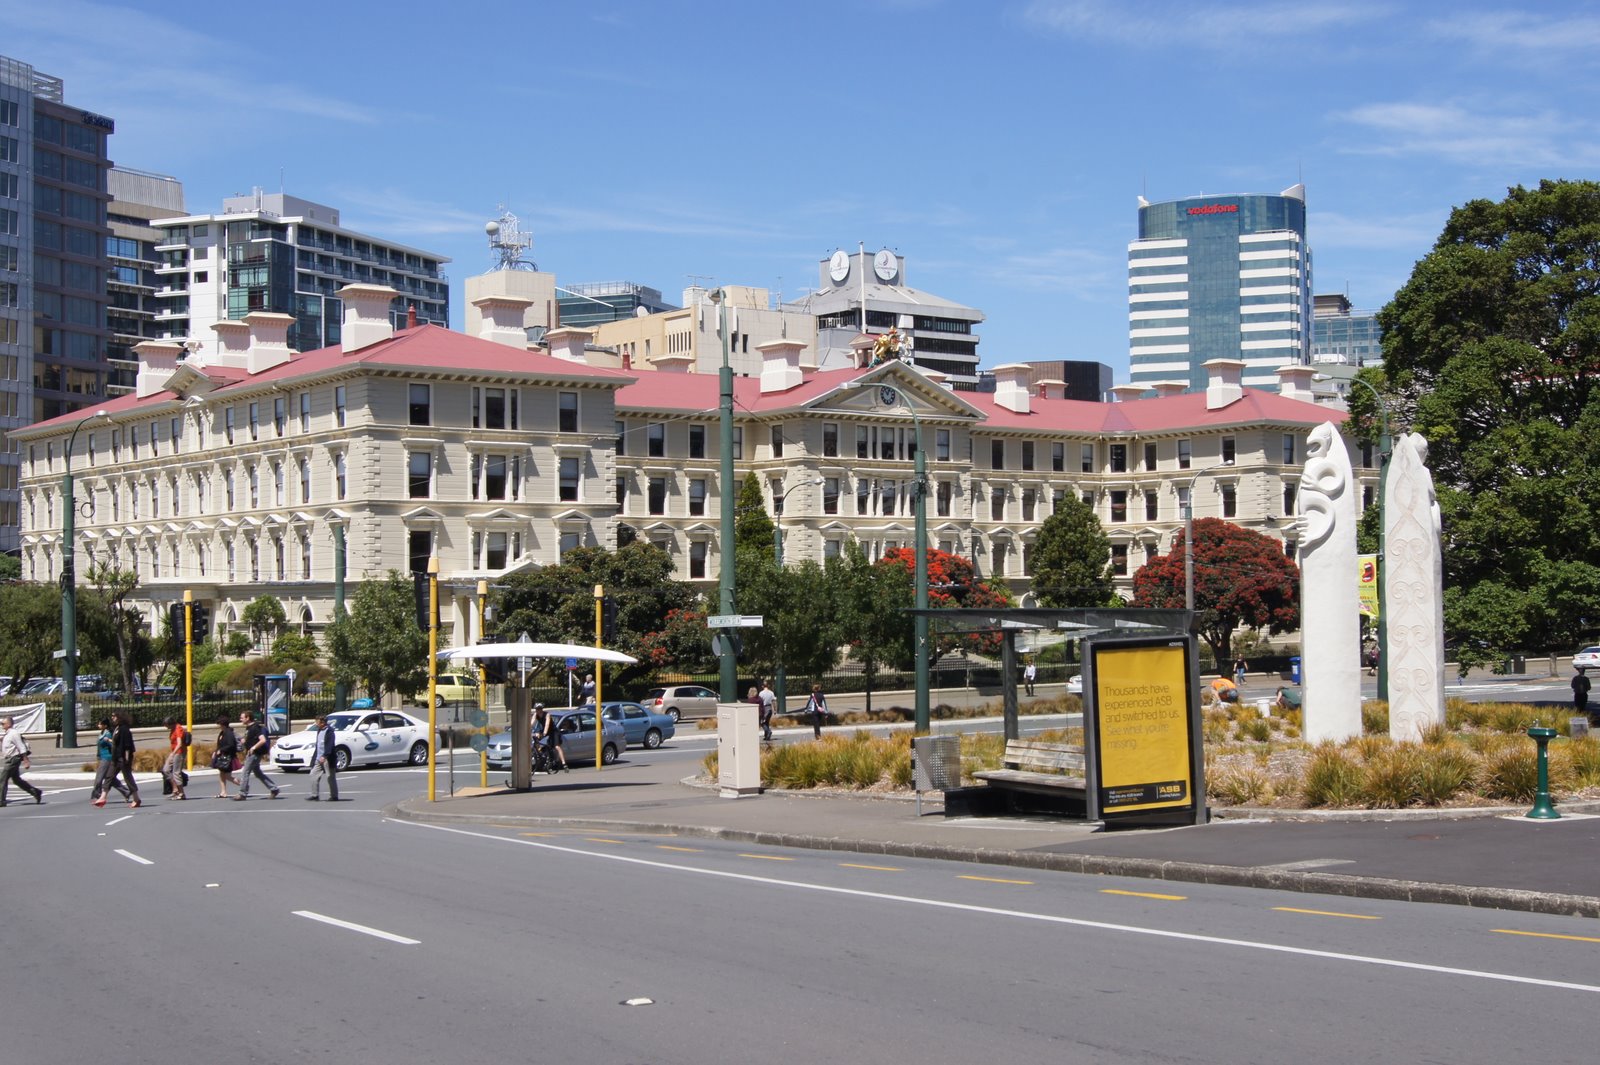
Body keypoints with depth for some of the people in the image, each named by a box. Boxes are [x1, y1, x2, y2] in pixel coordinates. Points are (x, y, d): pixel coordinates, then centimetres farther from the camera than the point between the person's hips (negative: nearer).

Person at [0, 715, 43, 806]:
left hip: (13, 760, -10)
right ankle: (36, 792, 19)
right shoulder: (8, 734, 15)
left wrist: (26, 761, -20)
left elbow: (21, 748, -18)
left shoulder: (14, 733, -15)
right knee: (16, 780, 14)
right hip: (10, 760, 10)